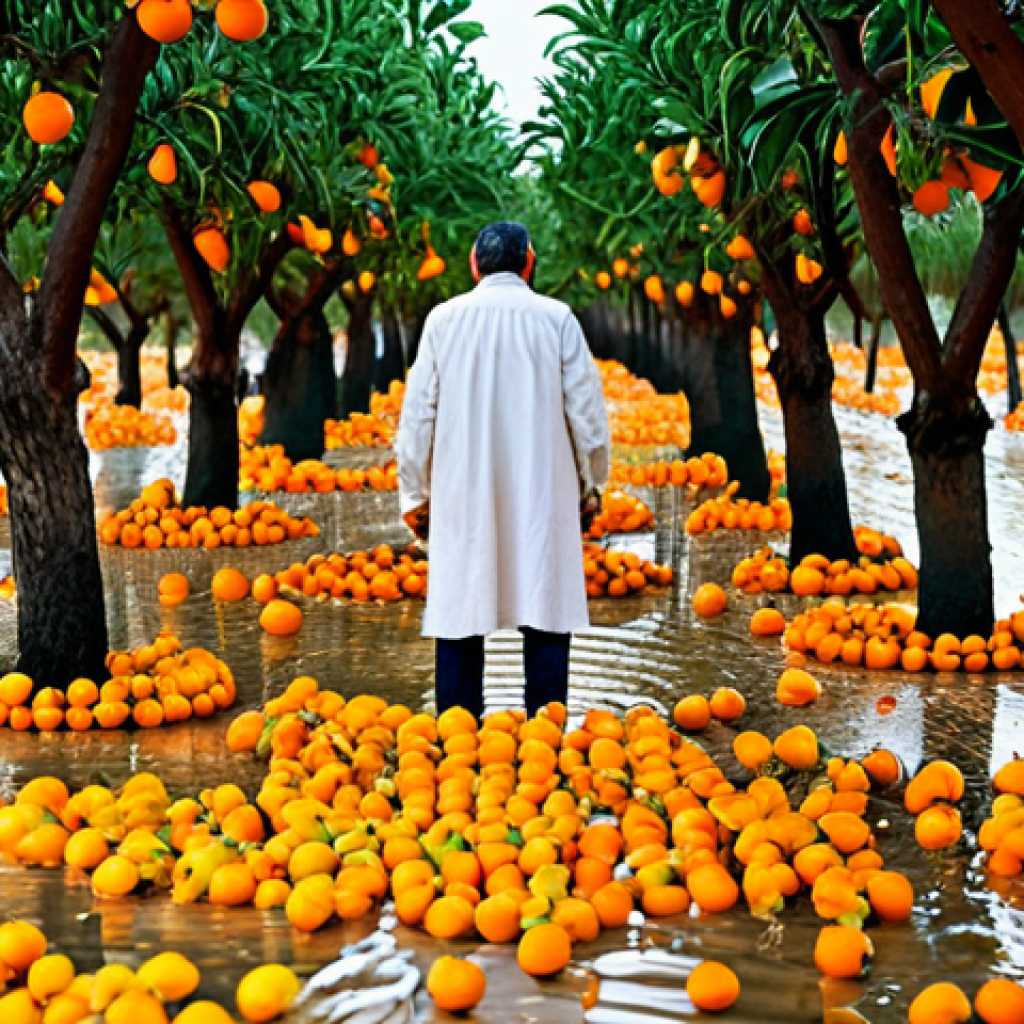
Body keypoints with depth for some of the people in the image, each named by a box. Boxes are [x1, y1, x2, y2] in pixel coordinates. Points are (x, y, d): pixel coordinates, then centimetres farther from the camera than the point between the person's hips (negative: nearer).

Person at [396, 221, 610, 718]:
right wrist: (591, 484, 16)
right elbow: (587, 413, 3)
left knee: (459, 621, 4)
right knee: (546, 621, 3)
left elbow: (418, 416, 4)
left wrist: (414, 494, 13)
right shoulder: (557, 319, 0)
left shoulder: (444, 319, 2)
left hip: (463, 496, 1)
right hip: (543, 494, 0)